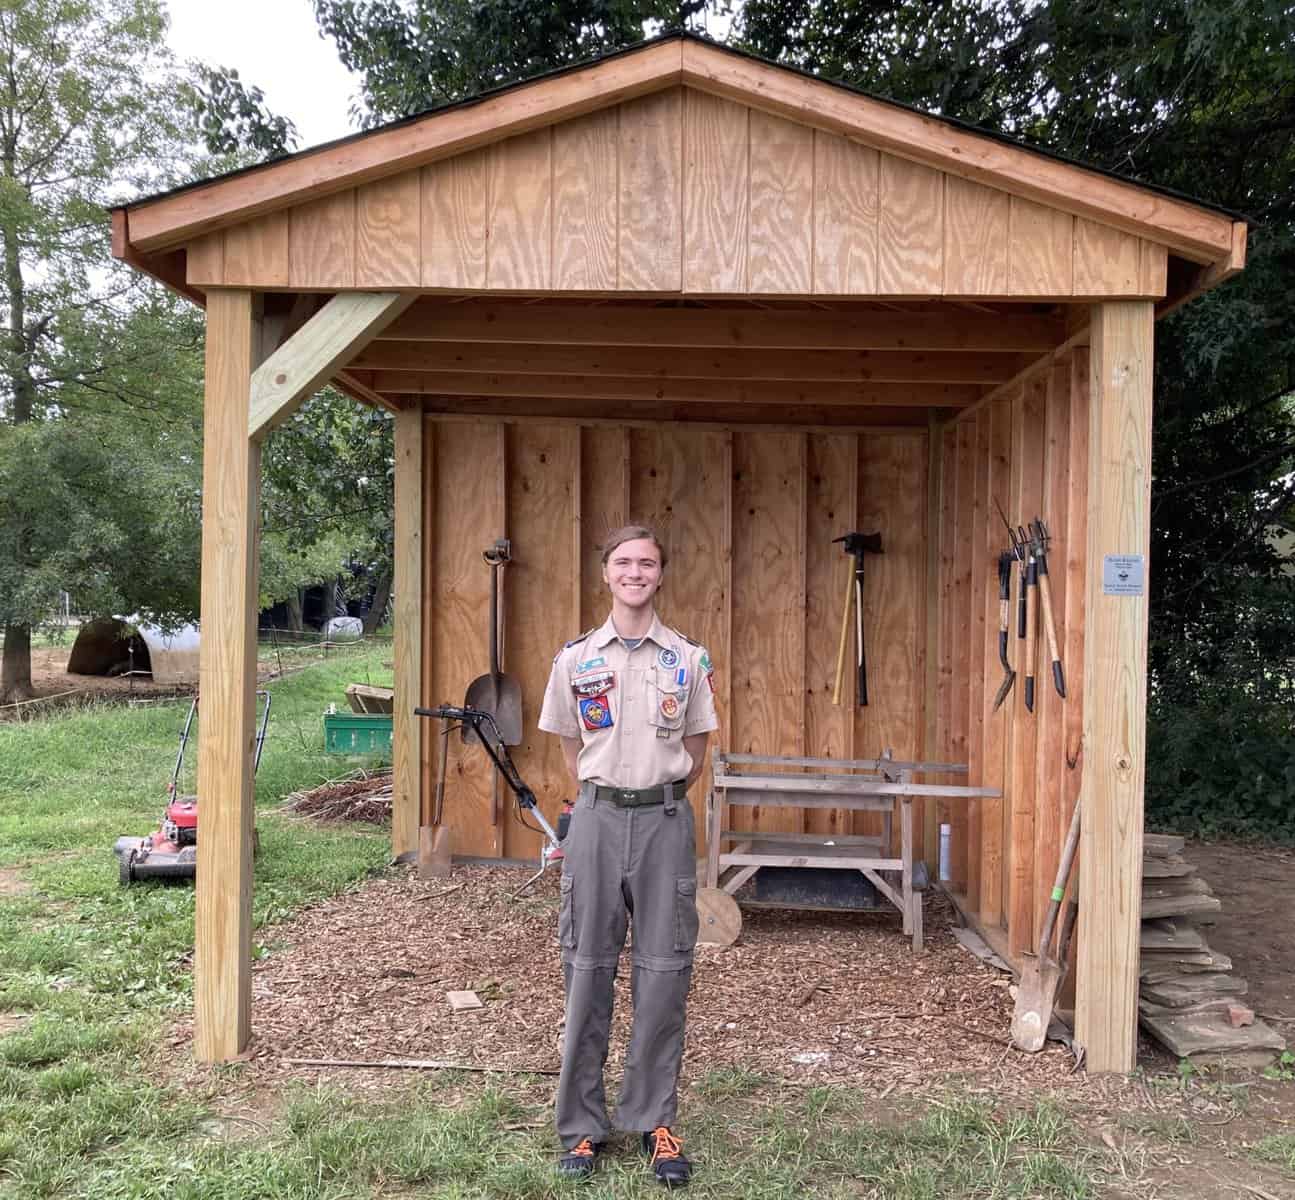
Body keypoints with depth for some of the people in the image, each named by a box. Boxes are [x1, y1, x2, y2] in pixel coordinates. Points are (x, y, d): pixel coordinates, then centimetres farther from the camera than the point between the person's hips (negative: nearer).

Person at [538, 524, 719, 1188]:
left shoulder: (689, 659, 3)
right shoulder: (575, 657, 4)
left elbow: (694, 756, 10)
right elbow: (573, 752, 13)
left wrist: (654, 794, 9)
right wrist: (609, 794, 10)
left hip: (664, 820, 0)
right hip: (598, 816, 0)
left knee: (663, 973, 4)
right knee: (587, 971, 6)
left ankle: (654, 1121, 19)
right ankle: (581, 1125, 18)